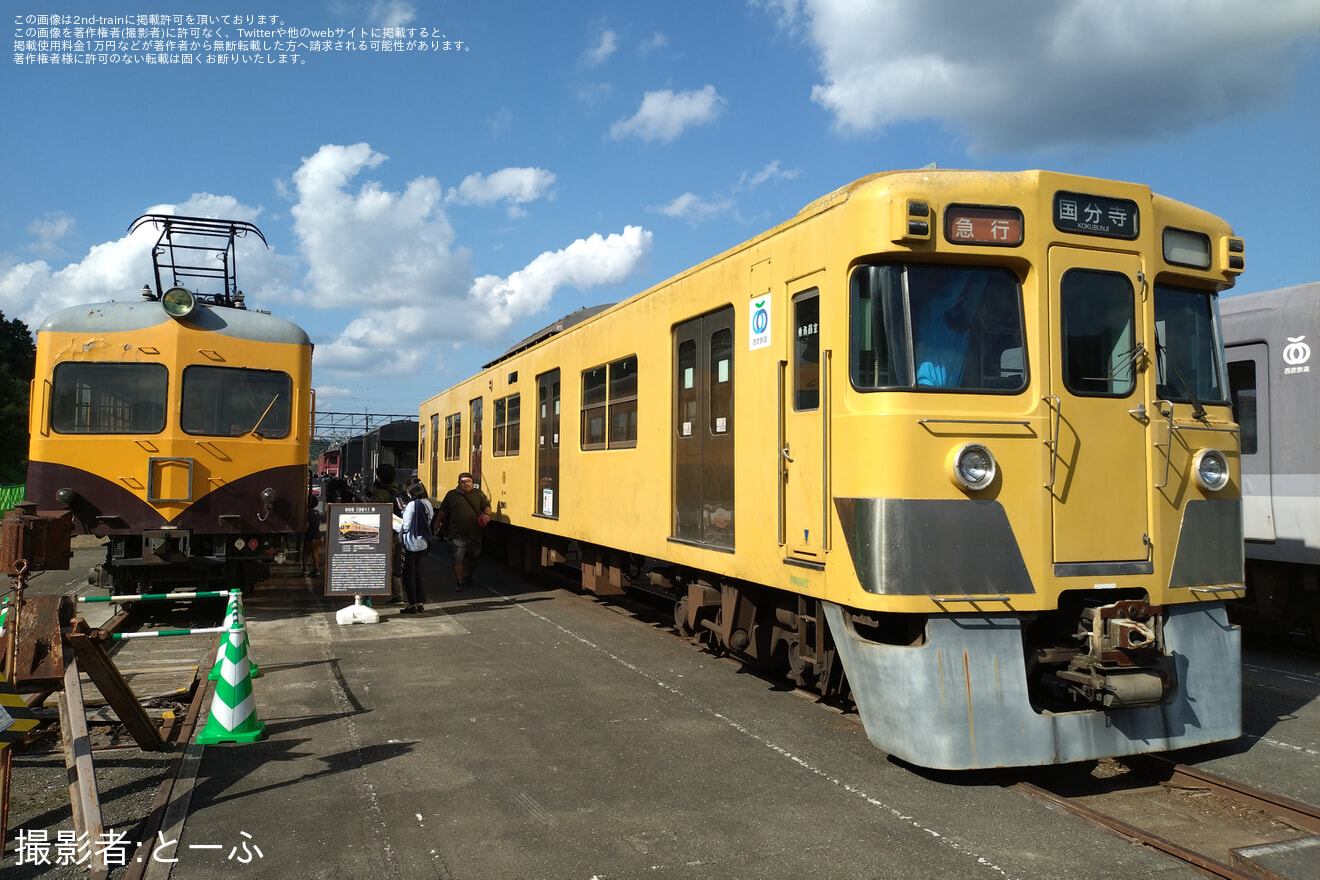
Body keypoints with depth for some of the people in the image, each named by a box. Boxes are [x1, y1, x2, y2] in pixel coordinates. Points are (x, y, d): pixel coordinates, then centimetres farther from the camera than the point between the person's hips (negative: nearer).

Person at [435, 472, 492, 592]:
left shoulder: (478, 494, 6)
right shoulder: (451, 495, 5)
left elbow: (486, 506, 6)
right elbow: (443, 510, 13)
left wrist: (487, 515, -14)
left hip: (474, 534, 2)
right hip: (457, 534, -2)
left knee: (472, 557, 13)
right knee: (458, 558, -7)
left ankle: (468, 577, 37)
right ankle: (459, 581, 3)